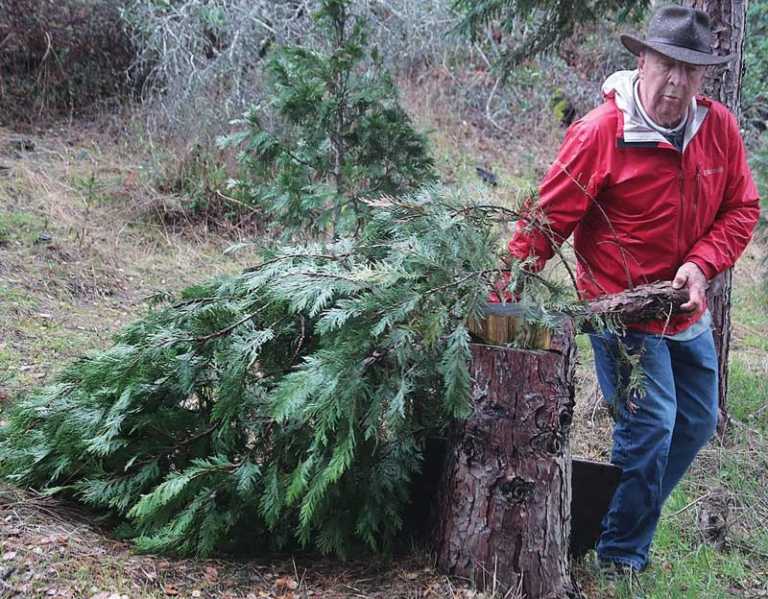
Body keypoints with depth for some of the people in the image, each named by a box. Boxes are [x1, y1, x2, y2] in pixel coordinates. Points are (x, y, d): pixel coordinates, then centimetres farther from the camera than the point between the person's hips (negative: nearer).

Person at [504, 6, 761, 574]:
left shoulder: (719, 127, -3)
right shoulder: (601, 133, -18)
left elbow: (742, 208, 4)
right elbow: (547, 220, -17)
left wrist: (702, 264, -13)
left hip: (689, 313, 7)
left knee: (697, 424, 15)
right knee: (651, 429, -9)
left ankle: (632, 517, 36)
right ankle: (622, 559, 11)